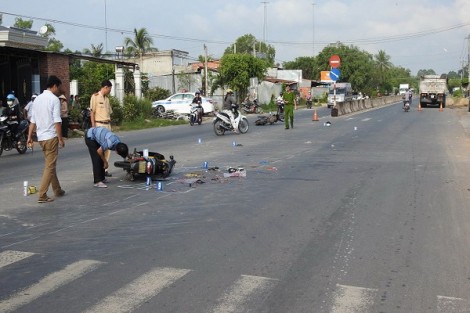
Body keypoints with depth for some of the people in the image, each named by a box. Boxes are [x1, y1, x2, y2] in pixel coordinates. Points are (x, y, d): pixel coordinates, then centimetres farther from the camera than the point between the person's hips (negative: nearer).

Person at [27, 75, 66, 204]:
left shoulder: (37, 99, 11)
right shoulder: (54, 99, -10)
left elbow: (33, 120, 11)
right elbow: (57, 121, -16)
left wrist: (30, 137, 13)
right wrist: (60, 139, -12)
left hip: (41, 137, 8)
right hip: (51, 137, -8)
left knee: (50, 164, 18)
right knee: (50, 166, -4)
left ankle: (57, 190, 29)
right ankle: (42, 195, -7)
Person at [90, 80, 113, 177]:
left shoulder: (106, 98, 18)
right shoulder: (95, 96, -4)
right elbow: (92, 112, -8)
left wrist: (110, 126, 15)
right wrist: (93, 126, -14)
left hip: (107, 125, 7)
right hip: (99, 125, -7)